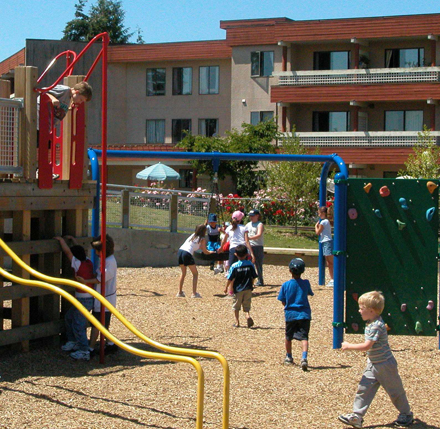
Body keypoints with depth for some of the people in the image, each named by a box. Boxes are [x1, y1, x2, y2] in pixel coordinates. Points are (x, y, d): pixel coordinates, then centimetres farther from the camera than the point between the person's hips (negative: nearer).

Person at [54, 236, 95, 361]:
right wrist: (72, 239, 29)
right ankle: (73, 342, 31)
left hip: (84, 300, -9)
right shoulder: (88, 263, 4)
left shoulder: (79, 265, -17)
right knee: (69, 317, 23)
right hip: (89, 299, 9)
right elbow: (80, 251, 22)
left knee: (78, 325, -3)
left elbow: (67, 251, -14)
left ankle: (84, 351, -1)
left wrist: (61, 239, -2)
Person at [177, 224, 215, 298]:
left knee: (183, 273, 22)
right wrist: (212, 252, 33)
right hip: (187, 254, -6)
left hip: (180, 251, 6)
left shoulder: (192, 235, 24)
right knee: (195, 273, 9)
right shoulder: (202, 240, 6)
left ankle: (180, 292, 20)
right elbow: (205, 252, 13)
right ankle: (194, 293, 1)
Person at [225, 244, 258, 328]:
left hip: (238, 290, -2)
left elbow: (230, 279, -9)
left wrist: (227, 287, 5)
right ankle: (248, 316, -18)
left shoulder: (234, 266, -12)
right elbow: (253, 277, 2)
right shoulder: (250, 264, -5)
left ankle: (237, 322, 16)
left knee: (236, 306, 14)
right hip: (248, 289, 2)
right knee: (246, 305, 10)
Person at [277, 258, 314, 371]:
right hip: (304, 314, -1)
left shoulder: (286, 285, -5)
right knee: (304, 337, -6)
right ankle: (304, 358, -26)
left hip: (290, 314, 1)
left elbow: (283, 302, 1)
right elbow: (309, 294, 15)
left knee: (288, 336, 19)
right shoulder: (306, 283, -4)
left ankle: (289, 357, 33)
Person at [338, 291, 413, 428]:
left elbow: (366, 346, -29)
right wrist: (370, 358, 16)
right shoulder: (371, 323, 4)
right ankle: (356, 416, 3)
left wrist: (349, 346, -20)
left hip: (384, 364, -9)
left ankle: (406, 414, 26)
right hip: (373, 365, 9)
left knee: (395, 391, 8)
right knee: (364, 389, 2)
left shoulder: (376, 326, -26)